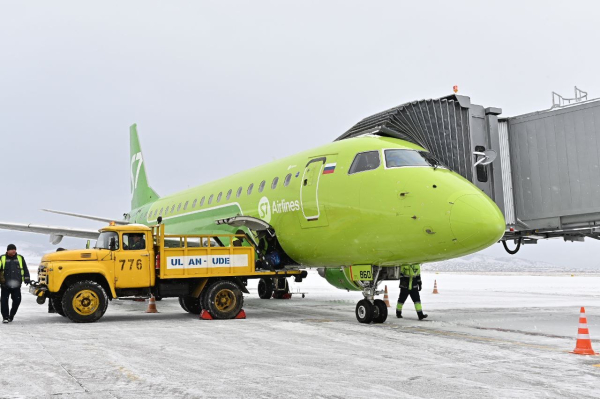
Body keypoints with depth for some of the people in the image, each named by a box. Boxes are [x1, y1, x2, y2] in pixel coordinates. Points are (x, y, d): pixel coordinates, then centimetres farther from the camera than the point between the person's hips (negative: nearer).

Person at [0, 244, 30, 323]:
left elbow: (25, 269, 14)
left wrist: (26, 278, 5)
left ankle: (11, 315, 20)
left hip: (16, 284, 2)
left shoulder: (20, 258, 12)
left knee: (17, 300, 2)